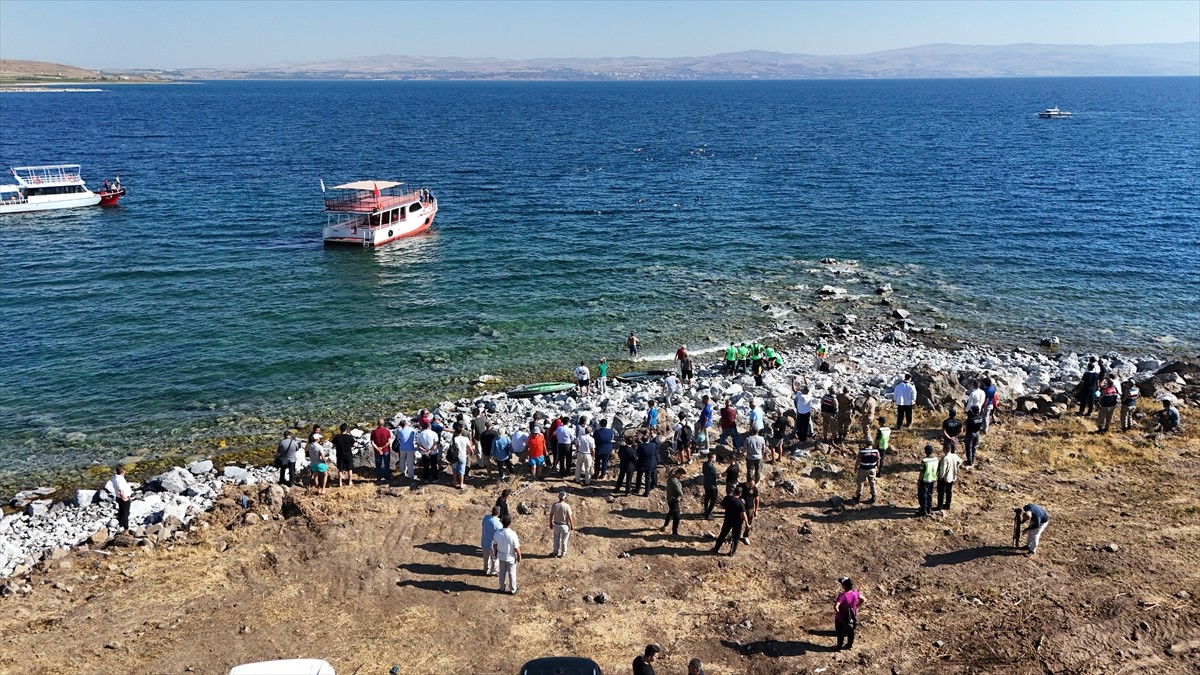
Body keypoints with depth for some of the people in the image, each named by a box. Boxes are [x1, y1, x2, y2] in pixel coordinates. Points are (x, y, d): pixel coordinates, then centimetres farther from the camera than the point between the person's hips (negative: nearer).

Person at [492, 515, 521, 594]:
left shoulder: (497, 532, -19)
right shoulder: (513, 534, -31)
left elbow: (494, 544, -3)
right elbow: (516, 548, -21)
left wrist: (495, 553, 15)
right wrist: (519, 557, -4)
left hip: (501, 556, 3)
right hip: (511, 558, -3)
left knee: (502, 572, 23)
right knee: (512, 574, 16)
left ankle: (502, 588, 40)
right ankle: (513, 590, 32)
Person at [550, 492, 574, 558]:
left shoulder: (554, 505, -13)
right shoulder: (567, 506, -22)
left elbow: (551, 515, -5)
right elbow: (569, 517, -16)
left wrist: (551, 523, 10)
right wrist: (572, 525, -2)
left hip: (556, 525, 3)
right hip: (565, 525, -3)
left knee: (556, 540, 20)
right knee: (564, 540, 16)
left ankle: (556, 553, 29)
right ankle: (563, 554, 28)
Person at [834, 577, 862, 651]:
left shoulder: (842, 595, -34)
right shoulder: (855, 593, -16)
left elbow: (836, 606, -41)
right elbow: (862, 599, 2)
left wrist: (837, 611, -20)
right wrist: (856, 607, 9)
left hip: (842, 618, -5)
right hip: (852, 617, 5)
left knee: (840, 633, 19)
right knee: (851, 631, 27)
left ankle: (839, 647, 35)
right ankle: (850, 645, 46)